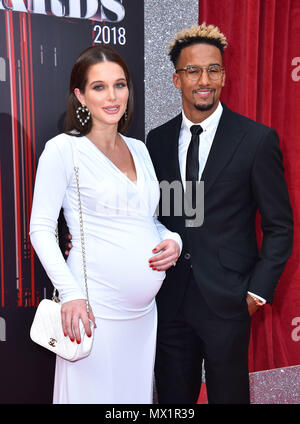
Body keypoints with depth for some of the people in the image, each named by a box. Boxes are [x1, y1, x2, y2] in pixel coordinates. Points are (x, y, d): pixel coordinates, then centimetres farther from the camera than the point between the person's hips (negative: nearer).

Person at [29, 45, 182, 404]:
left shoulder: (139, 149, 11)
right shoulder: (63, 149, -7)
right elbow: (41, 228, -9)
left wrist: (173, 240, -2)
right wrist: (70, 293, -18)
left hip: (144, 308, 6)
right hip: (93, 307, -6)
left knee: (137, 392, 17)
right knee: (93, 393, 7)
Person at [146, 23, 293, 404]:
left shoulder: (257, 139, -8)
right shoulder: (157, 140, 3)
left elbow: (279, 226, -4)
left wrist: (259, 290, -8)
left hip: (226, 300, -3)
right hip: (169, 298, 3)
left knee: (228, 393, 15)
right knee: (172, 394, 18)